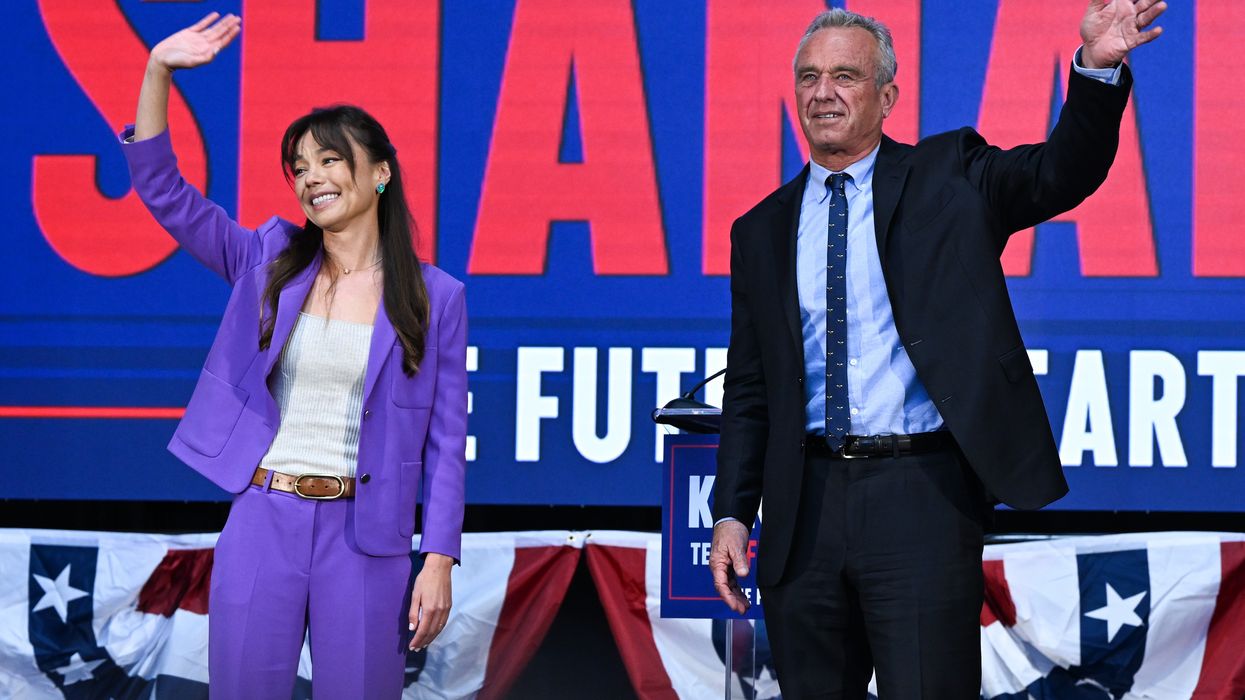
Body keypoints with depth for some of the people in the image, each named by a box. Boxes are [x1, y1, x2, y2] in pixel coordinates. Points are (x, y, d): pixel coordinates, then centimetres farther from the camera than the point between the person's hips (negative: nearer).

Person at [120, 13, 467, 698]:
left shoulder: (434, 298, 1)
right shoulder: (269, 264, 8)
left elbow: (446, 440, 1)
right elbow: (162, 189, 4)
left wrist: (438, 562, -5)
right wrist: (158, 71, -7)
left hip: (364, 537, -2)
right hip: (263, 521, 2)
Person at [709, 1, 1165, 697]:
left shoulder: (948, 177, 5)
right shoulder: (762, 232, 13)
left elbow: (1061, 173, -11)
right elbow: (748, 391, 14)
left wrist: (1098, 68, -28)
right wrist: (732, 514, 6)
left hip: (921, 497, -3)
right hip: (807, 509, 4)